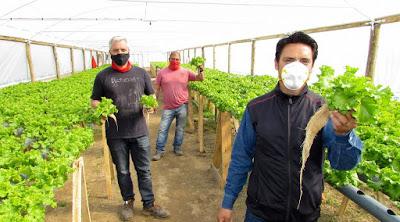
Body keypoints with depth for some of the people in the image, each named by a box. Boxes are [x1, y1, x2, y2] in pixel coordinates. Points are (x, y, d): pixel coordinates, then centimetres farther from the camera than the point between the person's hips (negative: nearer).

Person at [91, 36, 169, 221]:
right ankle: (128, 202, 36)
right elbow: (94, 100, 8)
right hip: (116, 135, 0)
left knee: (144, 170, 10)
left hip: (139, 132, 1)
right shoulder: (103, 76, 1)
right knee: (122, 171, 15)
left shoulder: (141, 73, 4)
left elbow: (151, 95, 12)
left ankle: (149, 204, 26)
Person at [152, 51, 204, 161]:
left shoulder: (185, 72, 3)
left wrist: (201, 71, -15)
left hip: (182, 106, 0)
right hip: (168, 107, 0)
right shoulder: (162, 72, 3)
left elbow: (200, 79, 4)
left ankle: (177, 148, 28)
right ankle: (159, 150, 13)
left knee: (180, 129, 11)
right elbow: (157, 89, 6)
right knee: (162, 129, 2)